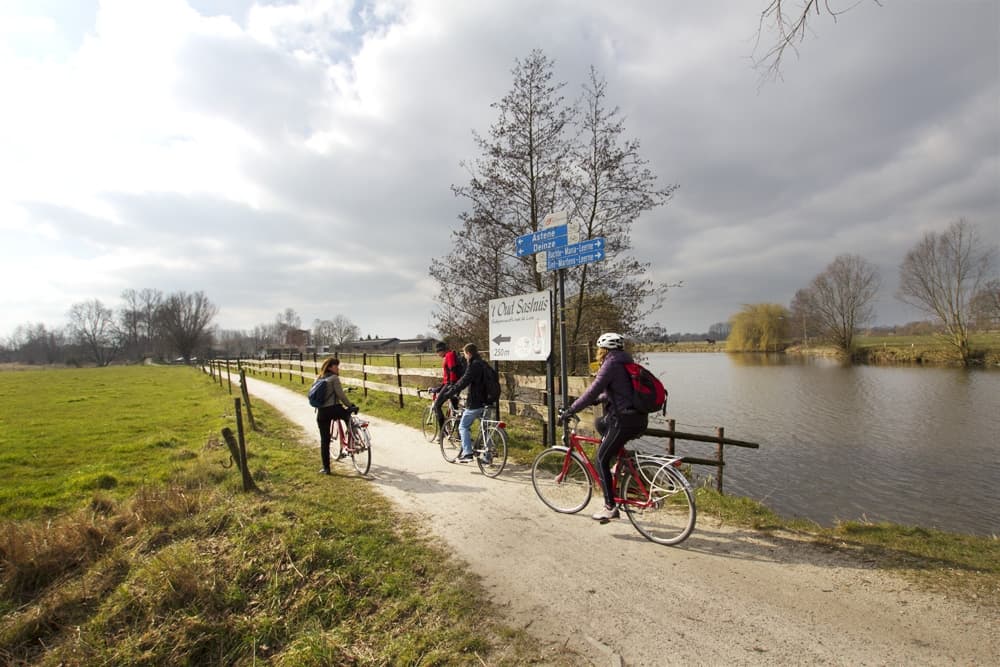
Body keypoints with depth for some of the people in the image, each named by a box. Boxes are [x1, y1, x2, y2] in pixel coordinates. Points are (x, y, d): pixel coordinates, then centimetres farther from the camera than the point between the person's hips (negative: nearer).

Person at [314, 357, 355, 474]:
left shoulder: (318, 379, 15)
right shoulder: (334, 378, -5)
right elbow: (341, 395, -11)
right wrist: (350, 405, -3)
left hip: (321, 412, 5)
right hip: (334, 409, -5)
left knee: (324, 440, 9)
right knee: (349, 417, 25)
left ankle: (326, 467, 13)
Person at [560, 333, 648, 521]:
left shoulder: (611, 364, -10)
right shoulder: (625, 363, 18)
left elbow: (593, 391, -16)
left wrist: (570, 410, -11)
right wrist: (596, 400, 26)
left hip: (625, 420, -9)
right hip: (640, 419, 9)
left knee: (602, 460, 2)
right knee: (601, 423, 30)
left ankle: (610, 507, 3)